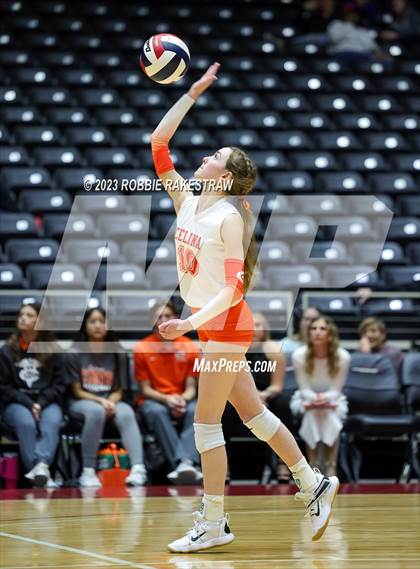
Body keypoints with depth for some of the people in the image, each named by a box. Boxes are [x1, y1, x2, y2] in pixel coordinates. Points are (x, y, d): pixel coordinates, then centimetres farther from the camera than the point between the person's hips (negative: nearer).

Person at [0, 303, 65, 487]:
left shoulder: (52, 351, 10)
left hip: (46, 401, 1)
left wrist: (41, 403, -11)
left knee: (52, 422, -34)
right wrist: (28, 403, -10)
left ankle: (42, 465, -51)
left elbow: (59, 384, 7)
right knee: (26, 423, -35)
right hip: (16, 402, -1)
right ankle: (37, 471, -42)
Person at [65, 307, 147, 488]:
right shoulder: (75, 355, 2)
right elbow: (77, 391, -1)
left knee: (127, 413, -33)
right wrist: (101, 401, -17)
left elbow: (118, 391, 8)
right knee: (96, 411, -38)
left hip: (111, 401, 2)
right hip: (82, 402, -2)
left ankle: (138, 468, -49)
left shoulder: (118, 355, 8)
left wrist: (111, 402, -15)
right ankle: (88, 472, -35)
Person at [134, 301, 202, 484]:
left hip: (182, 401, 1)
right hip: (154, 401, -1)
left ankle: (188, 463, -55)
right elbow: (145, 389, 0)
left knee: (196, 411, -34)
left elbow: (191, 388, 4)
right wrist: (167, 399, -19)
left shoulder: (190, 347, 5)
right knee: (156, 412, -38)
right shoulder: (142, 349, 1)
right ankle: (180, 462, -53)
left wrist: (182, 400, -20)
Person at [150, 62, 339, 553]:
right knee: (252, 412, 14)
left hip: (226, 326, -8)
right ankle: (314, 486, 25)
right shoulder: (186, 201, 5)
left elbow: (234, 286, -20)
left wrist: (190, 323, -28)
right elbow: (158, 143, 8)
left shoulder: (229, 217, -16)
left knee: (206, 423, -5)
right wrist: (192, 93, 8)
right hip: (210, 326, 8)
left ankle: (214, 525, 2)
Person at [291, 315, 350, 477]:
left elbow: (336, 390, -14)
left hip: (332, 400, 0)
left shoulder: (342, 356, -20)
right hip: (307, 399, 0)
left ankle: (331, 467, -24)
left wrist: (325, 398, -36)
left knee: (331, 415, -32)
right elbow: (304, 389, -13)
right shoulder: (299, 355, -20)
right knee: (311, 414, -33)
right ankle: (313, 468, -25)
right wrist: (314, 399, -35)